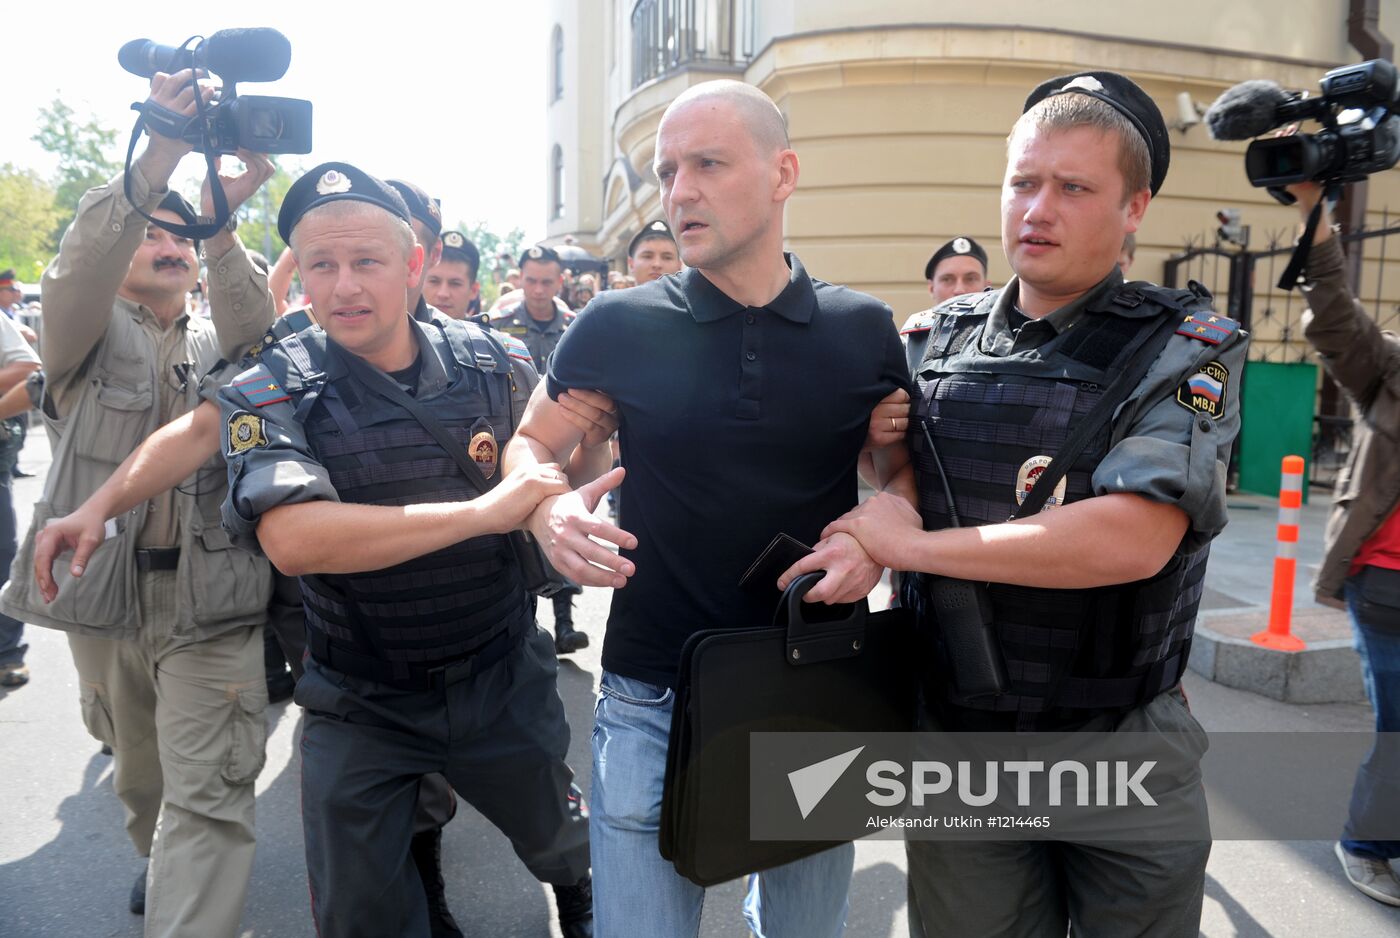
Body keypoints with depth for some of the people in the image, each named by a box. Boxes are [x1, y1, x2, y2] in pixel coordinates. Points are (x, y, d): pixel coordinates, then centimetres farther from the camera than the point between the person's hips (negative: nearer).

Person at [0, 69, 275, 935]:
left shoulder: (220, 341, 10)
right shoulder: (86, 334, 5)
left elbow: (253, 325, -14)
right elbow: (76, 271, -17)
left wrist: (218, 220, -33)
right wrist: (159, 156, -31)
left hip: (211, 601, -1)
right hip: (103, 593, 1)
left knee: (209, 799, -8)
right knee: (139, 773, 22)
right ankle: (158, 859, 49)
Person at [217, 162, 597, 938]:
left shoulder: (483, 360, -7)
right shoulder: (270, 393, -15)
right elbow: (292, 539, -33)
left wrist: (560, 501, -10)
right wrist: (482, 511, -34)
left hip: (503, 678, 3)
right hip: (359, 704, -2)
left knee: (558, 836, 25)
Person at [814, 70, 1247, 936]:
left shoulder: (1188, 346, -11)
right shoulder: (949, 334, 2)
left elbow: (1131, 538, -26)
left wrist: (912, 542, -20)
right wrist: (866, 544, -10)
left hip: (1124, 742, -3)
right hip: (959, 734, 3)